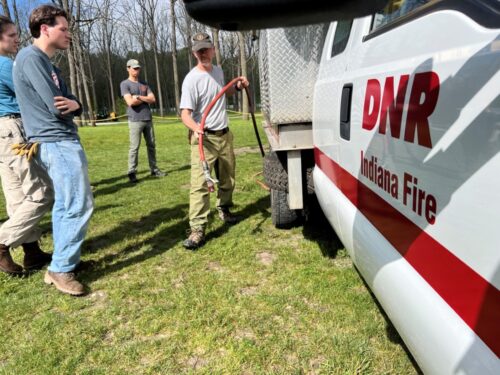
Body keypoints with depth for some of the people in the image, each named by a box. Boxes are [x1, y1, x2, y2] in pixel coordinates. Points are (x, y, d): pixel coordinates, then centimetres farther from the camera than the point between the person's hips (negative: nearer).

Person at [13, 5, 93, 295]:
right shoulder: (32, 57, -12)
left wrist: (74, 104, -10)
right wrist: (72, 104, 4)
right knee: (80, 206, -8)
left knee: (65, 205, 13)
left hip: (59, 142, 10)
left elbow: (67, 104, 13)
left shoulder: (48, 63, 19)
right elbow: (56, 108, -18)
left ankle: (64, 262, 23)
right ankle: (61, 269, 3)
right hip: (58, 143, -10)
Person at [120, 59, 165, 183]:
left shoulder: (144, 84, 17)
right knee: (134, 147, -6)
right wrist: (145, 99, -2)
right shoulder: (125, 84, -1)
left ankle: (154, 169, 16)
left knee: (151, 145, 8)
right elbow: (130, 102, -15)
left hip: (148, 119, 6)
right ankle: (132, 172, -2)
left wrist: (139, 97, -8)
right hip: (135, 120, -6)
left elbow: (153, 99, 5)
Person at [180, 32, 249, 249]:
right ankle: (197, 230, -13)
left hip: (224, 135, 7)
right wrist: (196, 128, -42)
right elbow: (185, 113, -22)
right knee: (199, 183, -15)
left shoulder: (219, 71, 9)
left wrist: (237, 87, 11)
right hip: (204, 138, -7)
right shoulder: (192, 79, -14)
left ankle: (223, 209, 40)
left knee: (227, 178, 17)